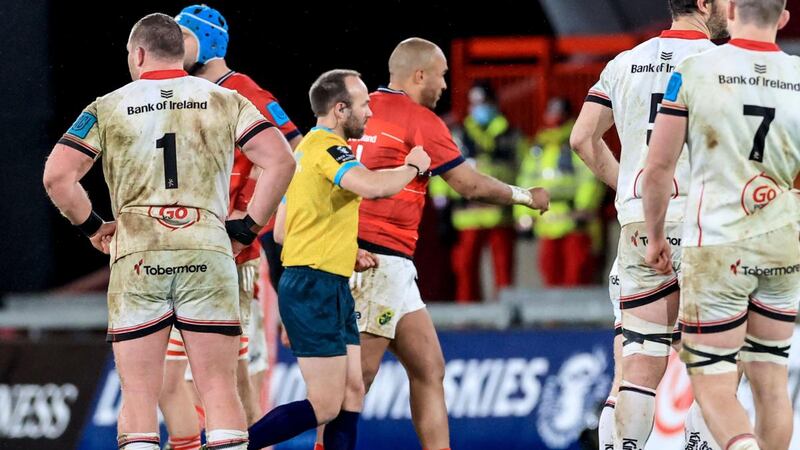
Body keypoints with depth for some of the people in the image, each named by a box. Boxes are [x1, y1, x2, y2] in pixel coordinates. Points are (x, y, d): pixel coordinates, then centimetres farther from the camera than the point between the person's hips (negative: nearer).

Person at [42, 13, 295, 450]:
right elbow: (280, 161, 0)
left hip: (135, 256, -1)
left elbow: (57, 176, -2)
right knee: (219, 390, 2)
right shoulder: (224, 101, 10)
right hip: (208, 252, 1)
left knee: (138, 397, 2)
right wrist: (247, 227, 8)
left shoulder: (107, 107, 8)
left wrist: (92, 226, 12)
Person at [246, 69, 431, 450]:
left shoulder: (308, 147, 19)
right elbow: (373, 186, -31)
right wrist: (413, 166, -11)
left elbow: (281, 231, 23)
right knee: (325, 406, -10)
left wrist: (346, 251, 20)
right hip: (315, 288, -11)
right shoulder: (326, 146, -13)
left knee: (353, 392, 8)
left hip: (331, 289, 11)